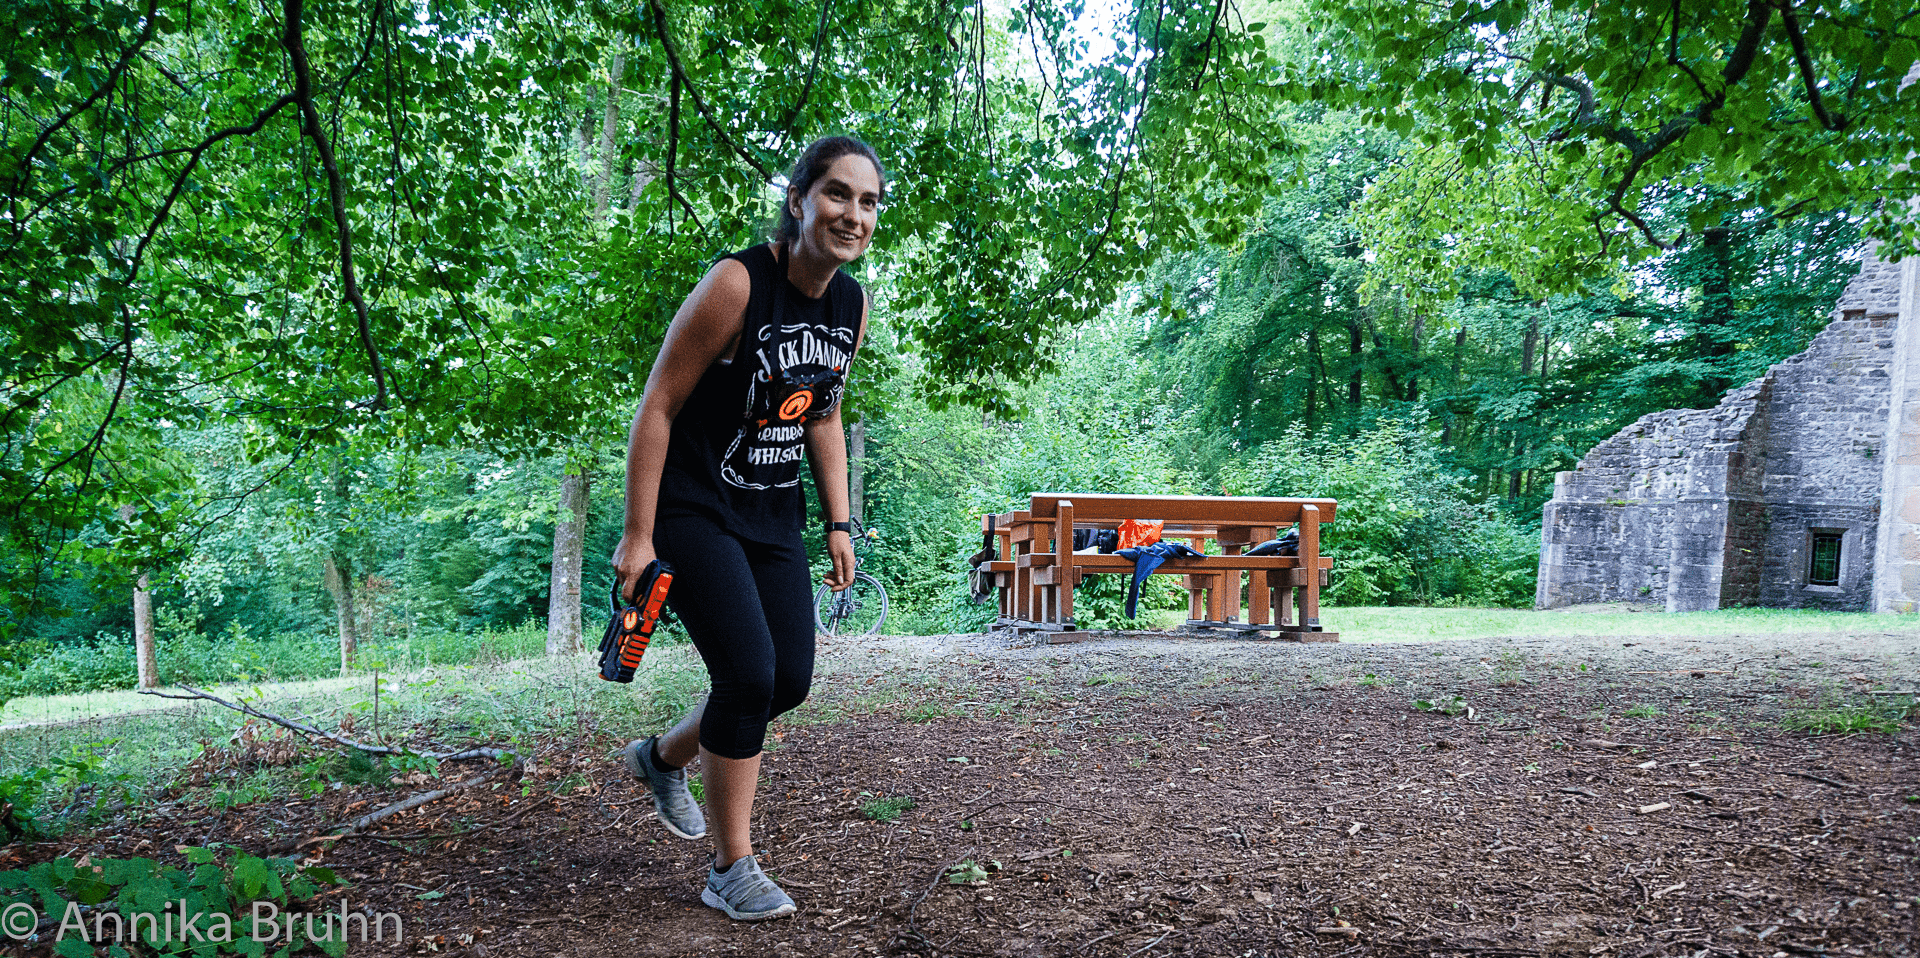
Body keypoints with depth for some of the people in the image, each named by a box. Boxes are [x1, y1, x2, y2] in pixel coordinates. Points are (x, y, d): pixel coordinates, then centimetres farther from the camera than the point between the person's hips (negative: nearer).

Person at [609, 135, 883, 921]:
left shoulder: (853, 306, 1)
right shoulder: (736, 284, -20)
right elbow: (658, 405, -17)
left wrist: (839, 523, 9)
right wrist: (637, 537, -18)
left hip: (772, 518, 7)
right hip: (693, 511, -7)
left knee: (790, 678, 6)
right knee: (748, 674, -15)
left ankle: (663, 756, 35)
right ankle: (731, 870, 4)